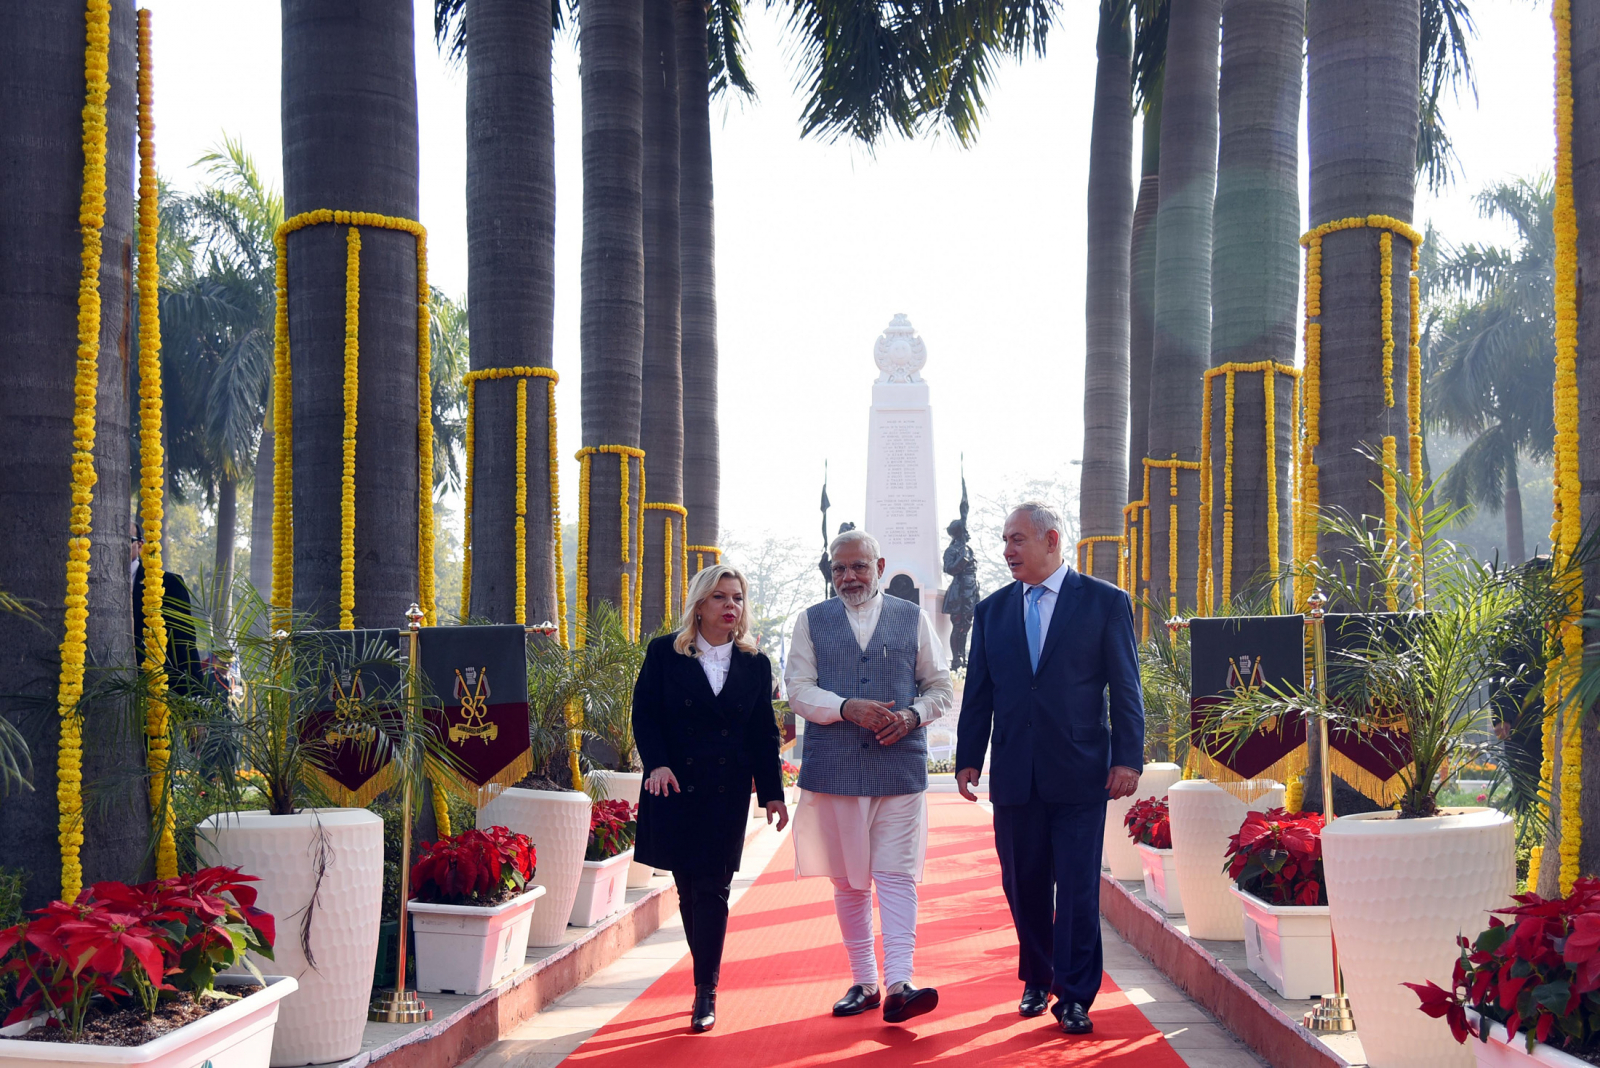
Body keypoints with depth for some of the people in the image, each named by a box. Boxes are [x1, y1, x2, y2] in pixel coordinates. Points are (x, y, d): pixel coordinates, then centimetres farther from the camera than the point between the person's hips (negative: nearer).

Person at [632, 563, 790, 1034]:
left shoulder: (754, 663, 7)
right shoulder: (664, 653, 2)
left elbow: (764, 732, 8)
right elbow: (644, 714, 0)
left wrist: (772, 792, 6)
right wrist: (657, 765, -15)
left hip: (727, 794, 0)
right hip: (675, 788, 0)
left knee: (712, 889, -5)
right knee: (689, 888, 6)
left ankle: (706, 992, -2)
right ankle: (707, 975, 21)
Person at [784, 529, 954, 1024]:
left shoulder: (913, 619, 9)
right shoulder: (811, 621, 9)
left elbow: (941, 688, 11)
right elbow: (799, 690, 1)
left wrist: (912, 715, -10)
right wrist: (848, 708, -16)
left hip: (900, 767, -1)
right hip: (834, 770, 1)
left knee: (897, 876, -9)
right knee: (848, 882, 8)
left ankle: (898, 986, -13)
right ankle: (863, 982, 18)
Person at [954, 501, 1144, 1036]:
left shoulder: (1105, 602, 1)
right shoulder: (992, 610, 11)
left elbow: (1125, 688, -2)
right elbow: (978, 692, 12)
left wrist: (1128, 758, -8)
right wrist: (968, 759, 6)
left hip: (1079, 772, -3)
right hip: (1014, 774, 4)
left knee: (1078, 888, -2)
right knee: (1024, 886, 11)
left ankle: (1073, 996, 7)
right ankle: (1036, 981, 28)